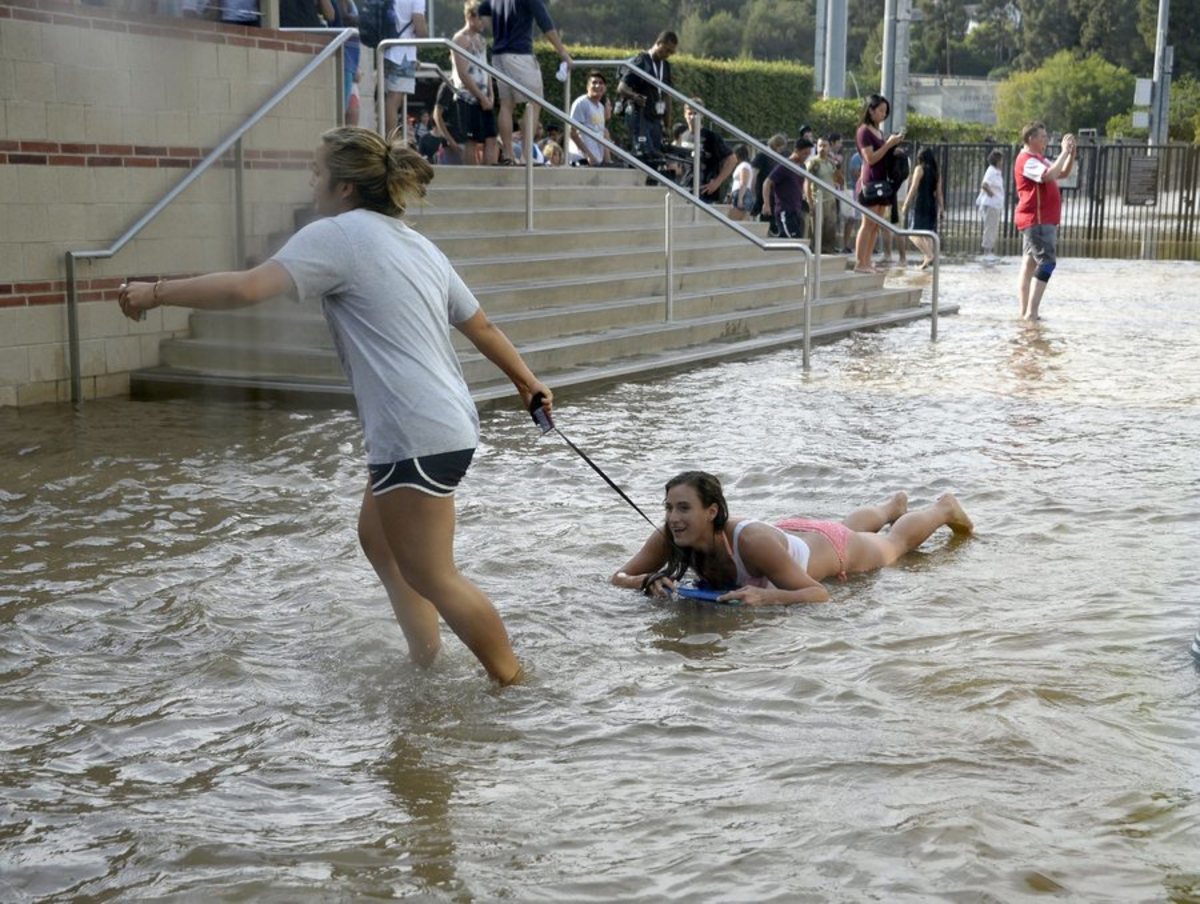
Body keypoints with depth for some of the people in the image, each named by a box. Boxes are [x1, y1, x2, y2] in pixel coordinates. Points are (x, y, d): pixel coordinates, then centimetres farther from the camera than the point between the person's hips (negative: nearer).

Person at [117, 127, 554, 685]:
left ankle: (515, 685, 7)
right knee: (377, 538, 22)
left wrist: (156, 293, -10)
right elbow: (481, 326, 22)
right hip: (449, 423, 10)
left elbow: (248, 288, -20)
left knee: (431, 577, 0)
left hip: (416, 437, -10)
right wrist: (527, 382, 35)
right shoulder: (419, 246, 16)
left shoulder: (339, 234, -8)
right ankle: (425, 660, 27)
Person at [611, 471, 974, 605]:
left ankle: (943, 508, 60)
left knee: (895, 543, 29)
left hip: (831, 547, -5)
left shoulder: (753, 541, -49)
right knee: (850, 526, 39)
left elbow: (820, 593, -46)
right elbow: (619, 577, -28)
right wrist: (648, 581, -49)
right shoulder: (669, 539, -35)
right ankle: (894, 504, 72)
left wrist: (765, 597, -62)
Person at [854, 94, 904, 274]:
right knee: (868, 224, -10)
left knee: (876, 225, 6)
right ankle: (859, 263, -8)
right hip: (870, 182, -9)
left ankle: (867, 263, 8)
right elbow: (871, 158, -15)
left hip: (882, 181, 9)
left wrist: (893, 145, 9)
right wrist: (889, 144, -13)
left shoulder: (878, 132, 19)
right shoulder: (864, 131, -7)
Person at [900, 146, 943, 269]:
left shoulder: (920, 169, -3)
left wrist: (905, 204, -6)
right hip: (932, 205, 7)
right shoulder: (936, 172, 12)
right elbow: (938, 192, 12)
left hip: (919, 204, -7)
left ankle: (928, 255, -26)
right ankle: (928, 258, 8)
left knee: (914, 233, -9)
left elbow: (913, 188, -8)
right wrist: (940, 208, 17)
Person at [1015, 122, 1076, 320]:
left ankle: (1025, 311, 10)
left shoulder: (1039, 159, 18)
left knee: (1030, 264, 8)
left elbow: (1064, 173, 21)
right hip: (1037, 221, -11)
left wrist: (1072, 153, 5)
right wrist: (1064, 152, -23)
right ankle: (1031, 312, -19)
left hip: (1042, 221, 11)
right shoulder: (1027, 160, -15)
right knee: (1047, 262, -15)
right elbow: (1049, 175, -31)